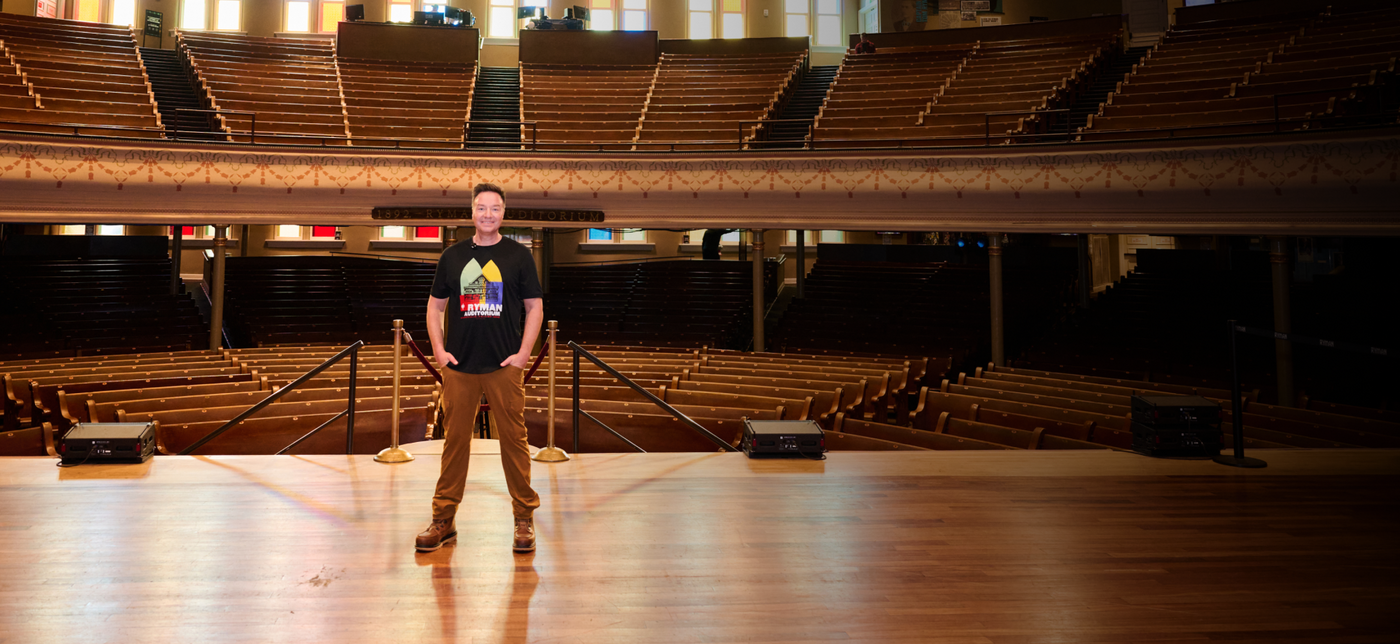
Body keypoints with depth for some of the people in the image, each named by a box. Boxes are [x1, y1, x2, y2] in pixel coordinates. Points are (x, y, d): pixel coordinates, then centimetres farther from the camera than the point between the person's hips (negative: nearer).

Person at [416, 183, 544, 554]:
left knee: (513, 440, 0)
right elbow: (435, 305, 15)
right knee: (455, 440, 6)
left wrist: (523, 353, -4)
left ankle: (524, 519, 12)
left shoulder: (518, 255, 4)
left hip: (505, 366, -2)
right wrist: (438, 350, 4)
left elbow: (535, 306, 4)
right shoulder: (453, 256, 10)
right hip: (459, 366, 2)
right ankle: (443, 520, 17)